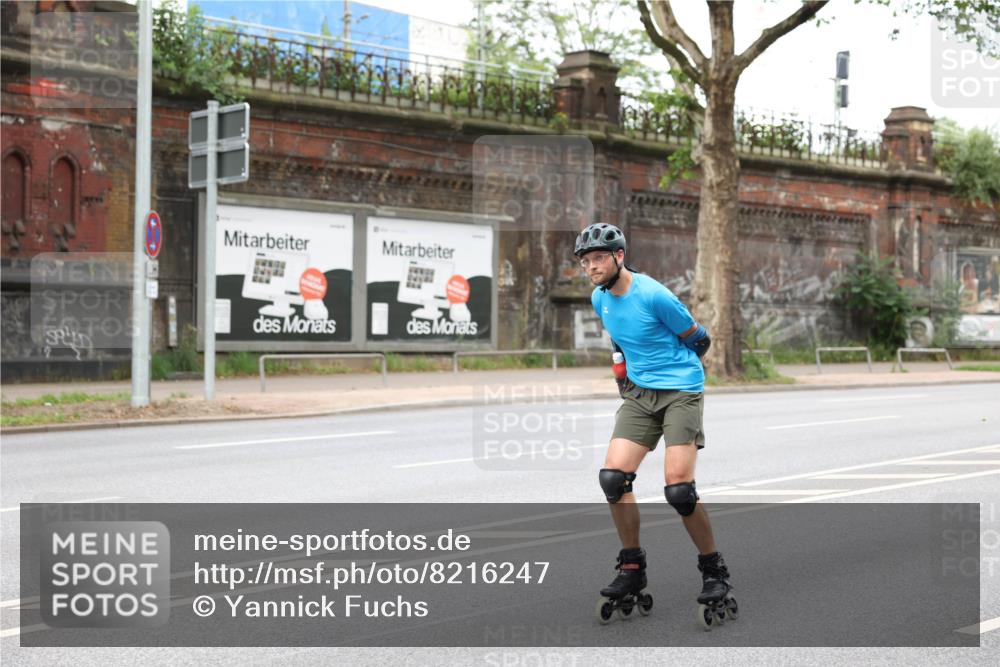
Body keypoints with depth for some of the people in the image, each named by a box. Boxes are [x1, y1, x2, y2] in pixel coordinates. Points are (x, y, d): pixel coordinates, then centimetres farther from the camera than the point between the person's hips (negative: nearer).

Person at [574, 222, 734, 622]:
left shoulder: (653, 295, -17)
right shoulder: (600, 299, 5)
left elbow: (699, 340, -5)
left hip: (680, 391, -6)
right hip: (638, 393, 6)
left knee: (678, 488, -15)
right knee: (612, 477, -10)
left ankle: (714, 570, 3)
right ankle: (632, 568, 5)